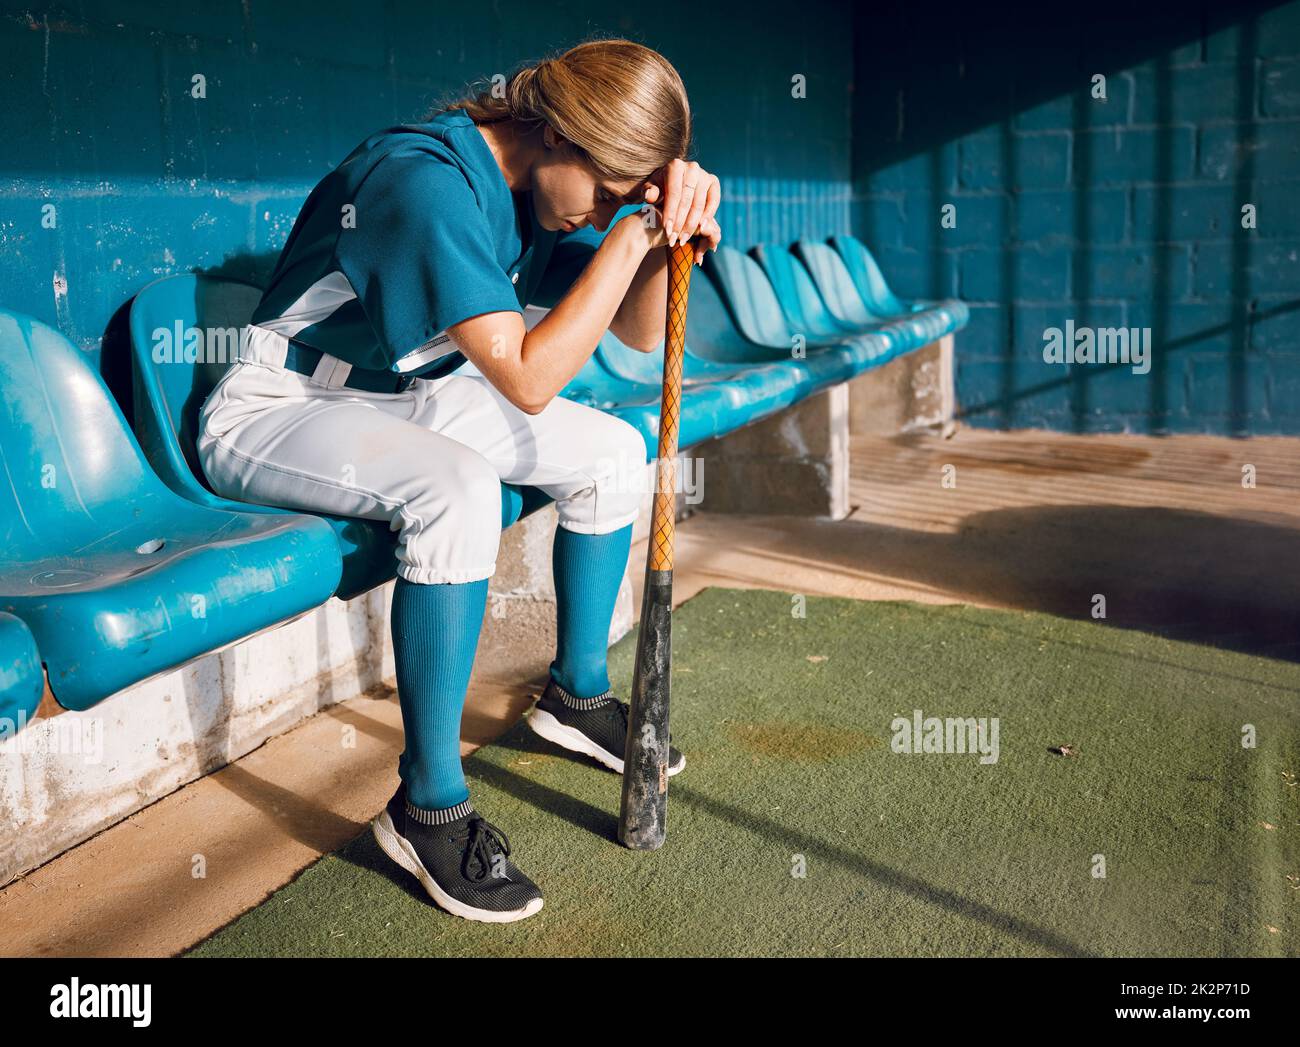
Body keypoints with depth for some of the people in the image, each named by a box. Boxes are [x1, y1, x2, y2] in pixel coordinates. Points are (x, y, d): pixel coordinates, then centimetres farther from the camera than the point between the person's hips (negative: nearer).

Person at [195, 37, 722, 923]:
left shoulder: (541, 186, -2)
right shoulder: (429, 182, -30)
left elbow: (639, 333, 1)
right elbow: (529, 378, -36)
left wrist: (665, 228, -18)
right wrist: (633, 229, -33)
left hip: (404, 397, 9)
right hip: (274, 411, -9)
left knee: (614, 450, 3)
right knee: (460, 487, -37)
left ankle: (577, 692, 20)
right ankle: (429, 806, -25)